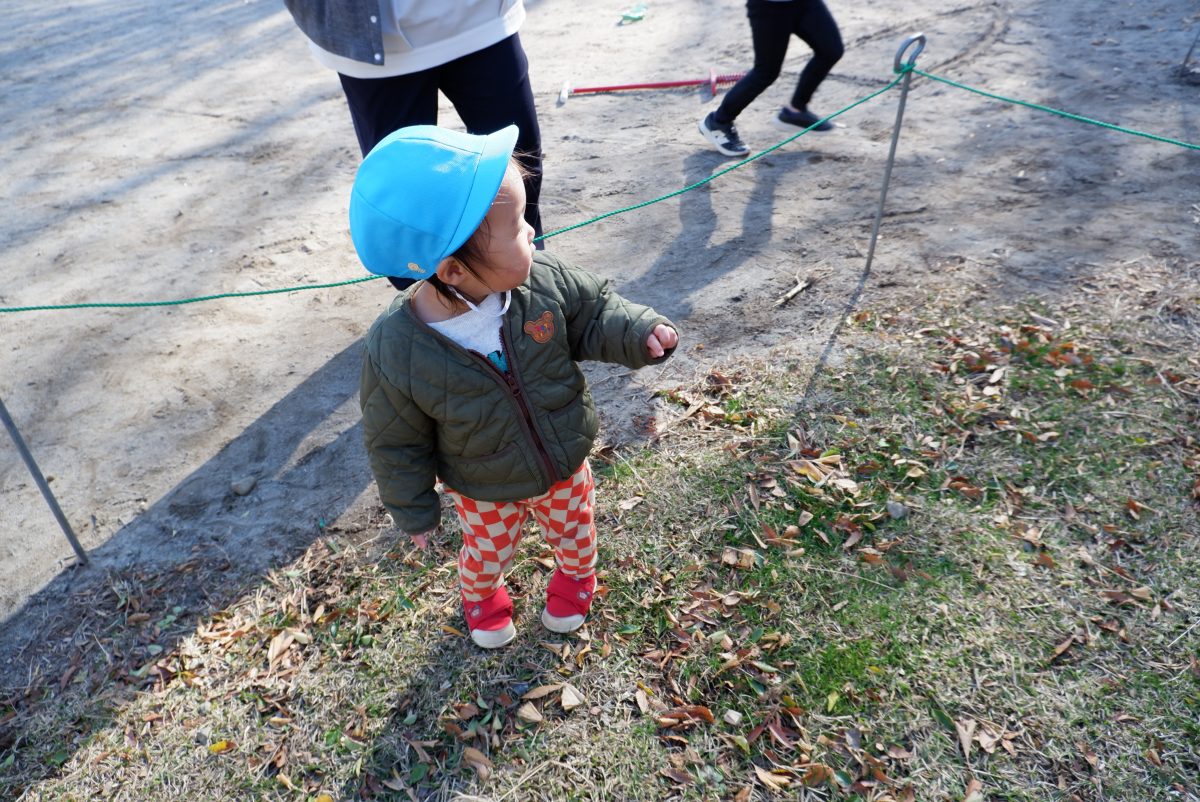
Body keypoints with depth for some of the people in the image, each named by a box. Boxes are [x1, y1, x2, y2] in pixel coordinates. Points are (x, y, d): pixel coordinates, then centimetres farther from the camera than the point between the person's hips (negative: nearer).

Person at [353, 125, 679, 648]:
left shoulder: (543, 280, -28)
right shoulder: (396, 354, -34)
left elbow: (593, 315, -8)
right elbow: (396, 444, -17)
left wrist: (639, 333, -27)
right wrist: (413, 509, -5)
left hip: (566, 467, 2)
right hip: (485, 494, -2)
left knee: (573, 531, 29)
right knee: (488, 552, 26)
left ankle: (575, 573, 65)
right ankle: (480, 595, 64)